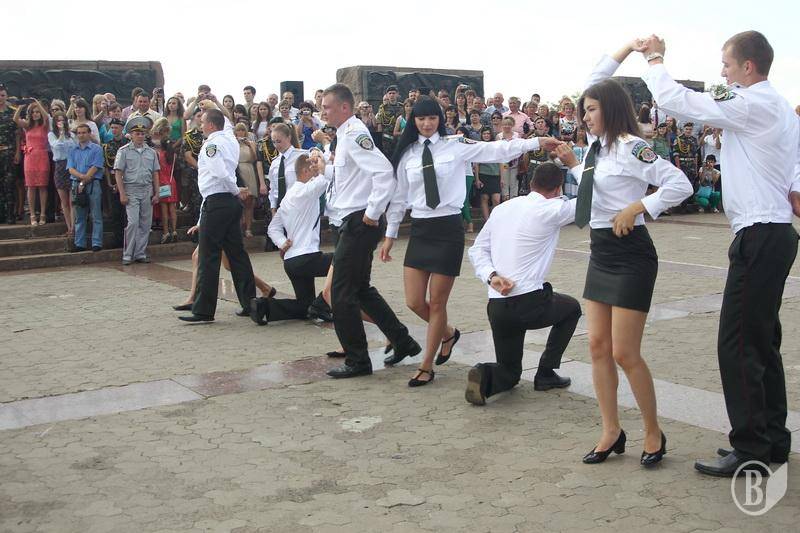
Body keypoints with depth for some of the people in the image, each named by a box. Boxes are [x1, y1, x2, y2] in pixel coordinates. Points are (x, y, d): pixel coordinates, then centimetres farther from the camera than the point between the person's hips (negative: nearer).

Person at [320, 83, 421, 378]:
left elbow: (384, 172, -27)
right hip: (354, 223, 10)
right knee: (360, 288, 18)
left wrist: (373, 213, -23)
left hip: (360, 223, -10)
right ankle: (402, 342, 25)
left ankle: (357, 361, 8)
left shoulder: (354, 134, -16)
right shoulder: (346, 135, 14)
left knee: (343, 293, -3)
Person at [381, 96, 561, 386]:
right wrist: (390, 235, 13)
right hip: (419, 230, 4)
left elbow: (498, 150, -6)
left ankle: (427, 366, 17)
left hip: (448, 229, -3)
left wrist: (537, 142, -13)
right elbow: (399, 197, 12)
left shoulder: (456, 145, -2)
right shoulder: (407, 154, 6)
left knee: (437, 302, 2)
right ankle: (448, 333, 35)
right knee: (414, 302, 3)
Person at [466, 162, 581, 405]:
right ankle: (545, 373, 23)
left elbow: (477, 250, 10)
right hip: (529, 304, -5)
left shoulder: (502, 209, 12)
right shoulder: (551, 210, -7)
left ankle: (486, 376, -11)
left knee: (510, 371, 23)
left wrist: (491, 276, -5)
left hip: (496, 306, 6)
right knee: (571, 307, 29)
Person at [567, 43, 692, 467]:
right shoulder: (598, 146, 10)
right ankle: (611, 432, 17)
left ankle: (653, 433, 13)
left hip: (630, 255, -9)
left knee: (625, 353, -5)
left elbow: (680, 185, -20)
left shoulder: (631, 147, -13)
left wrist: (636, 208, -21)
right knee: (598, 347, 7)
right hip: (600, 253, 9)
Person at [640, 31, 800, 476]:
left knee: (738, 345, -6)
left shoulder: (751, 104, -13)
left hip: (759, 237, -10)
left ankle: (751, 451, -1)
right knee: (762, 342, 15)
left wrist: (655, 59, 0)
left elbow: (677, 100, -14)